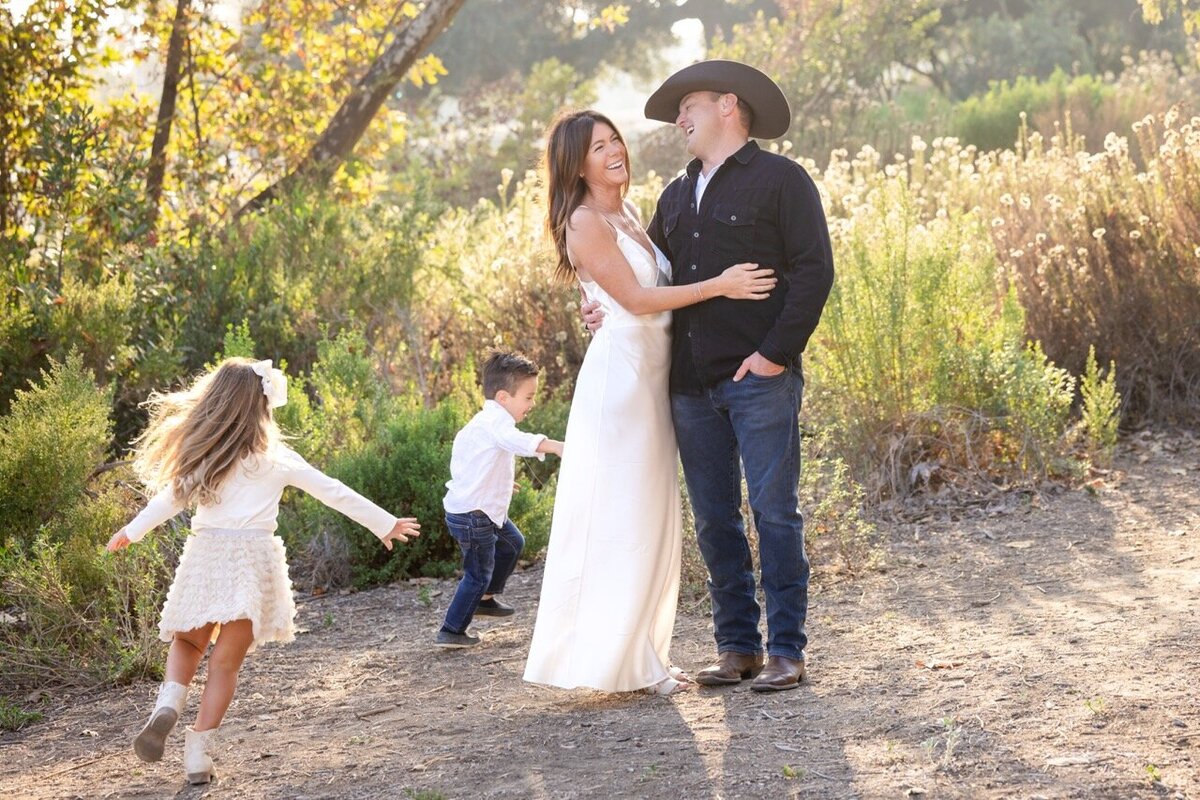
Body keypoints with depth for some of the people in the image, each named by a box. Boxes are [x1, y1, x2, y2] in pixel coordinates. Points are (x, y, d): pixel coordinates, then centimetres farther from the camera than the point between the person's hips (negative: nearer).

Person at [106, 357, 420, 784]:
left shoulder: (201, 453, 5)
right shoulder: (275, 459, 2)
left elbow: (170, 497, 12)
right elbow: (335, 493, 5)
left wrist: (131, 532, 27)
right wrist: (385, 525, 13)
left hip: (205, 554, 2)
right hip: (251, 558, -2)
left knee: (187, 643, 19)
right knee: (226, 661, 5)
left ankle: (168, 705, -8)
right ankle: (198, 750, 3)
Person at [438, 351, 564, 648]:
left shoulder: (484, 421, 13)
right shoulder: (495, 421, -22)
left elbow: (461, 444, 29)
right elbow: (516, 440, -45)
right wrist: (553, 446, -60)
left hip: (487, 511, 11)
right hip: (471, 514, -11)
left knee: (512, 543, 27)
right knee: (479, 574, -1)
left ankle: (485, 599, 40)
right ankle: (451, 631, 6)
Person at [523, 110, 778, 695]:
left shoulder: (628, 215, 17)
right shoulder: (585, 222, -9)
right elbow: (635, 299, -14)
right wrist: (716, 286, -16)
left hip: (652, 373, 9)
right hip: (620, 368, -9)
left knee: (653, 520, 10)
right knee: (621, 516, -6)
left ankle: (643, 654, 16)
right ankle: (618, 661, -1)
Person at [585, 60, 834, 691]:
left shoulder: (781, 181, 0)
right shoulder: (677, 197, 21)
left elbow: (813, 271, -7)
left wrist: (778, 351, -14)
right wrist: (608, 310, 4)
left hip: (760, 378, -6)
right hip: (692, 384, 7)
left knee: (774, 512, -5)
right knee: (714, 520, 7)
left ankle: (786, 650, 0)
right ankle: (736, 646, 14)